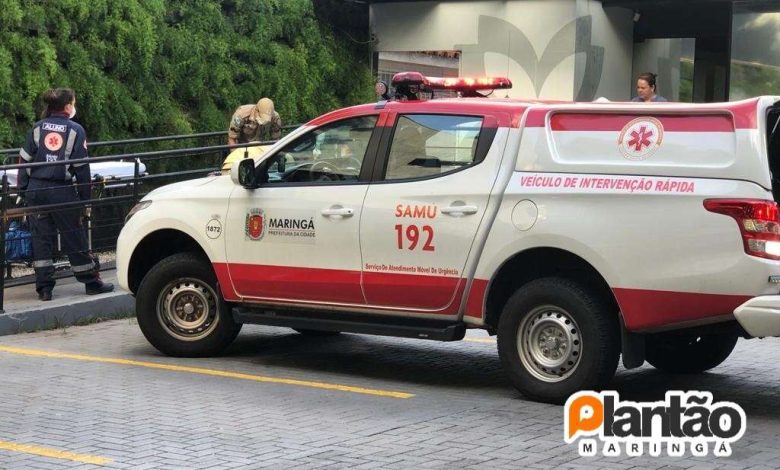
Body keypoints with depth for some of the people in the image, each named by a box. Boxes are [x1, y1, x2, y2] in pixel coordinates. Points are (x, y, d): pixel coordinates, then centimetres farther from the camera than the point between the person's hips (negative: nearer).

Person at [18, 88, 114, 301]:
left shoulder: (38, 128, 7)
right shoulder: (75, 130, -1)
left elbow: (25, 160, 4)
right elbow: (81, 167, -2)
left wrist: (23, 188, 9)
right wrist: (85, 197, 3)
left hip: (36, 189, 3)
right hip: (62, 191, -3)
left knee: (41, 238, 7)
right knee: (74, 237, 6)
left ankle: (44, 287, 6)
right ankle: (91, 282, 14)